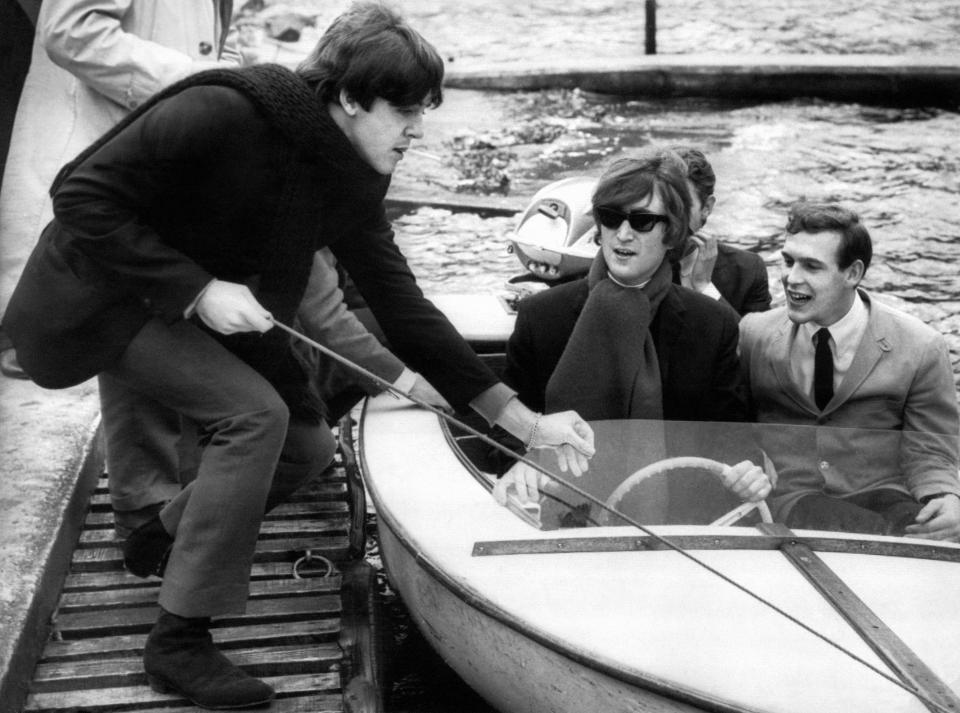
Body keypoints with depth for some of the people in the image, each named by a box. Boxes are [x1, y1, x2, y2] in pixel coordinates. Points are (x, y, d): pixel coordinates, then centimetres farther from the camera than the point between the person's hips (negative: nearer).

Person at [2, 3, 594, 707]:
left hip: (209, 303, 8)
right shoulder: (221, 115, -30)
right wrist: (195, 290, -33)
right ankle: (180, 642, -13)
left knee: (309, 442, 2)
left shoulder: (352, 181, -8)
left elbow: (401, 305, -6)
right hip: (103, 297, -7)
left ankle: (164, 539, 28)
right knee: (254, 413, -25)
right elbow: (83, 198, -27)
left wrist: (525, 421, -10)